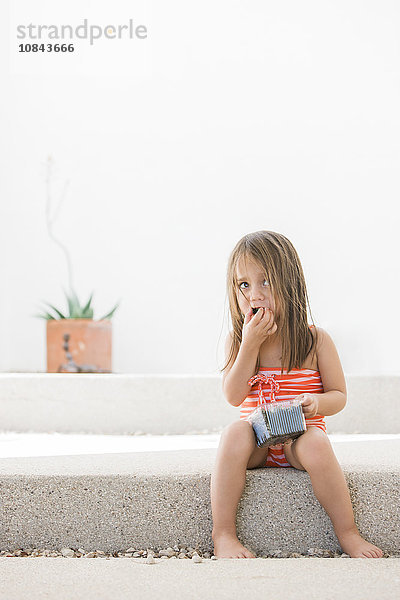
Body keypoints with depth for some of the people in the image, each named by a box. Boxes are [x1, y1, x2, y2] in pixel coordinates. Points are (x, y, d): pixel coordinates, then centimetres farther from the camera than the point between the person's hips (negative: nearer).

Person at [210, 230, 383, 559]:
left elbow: (339, 395, 3)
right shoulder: (237, 340, 2)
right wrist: (250, 344, -17)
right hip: (257, 438, 1)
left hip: (300, 436, -1)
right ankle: (223, 533, -27)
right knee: (234, 434, -32)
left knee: (316, 445, -35)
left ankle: (348, 532, -19)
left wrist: (317, 403, -20)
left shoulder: (316, 340, -2)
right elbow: (234, 396, -9)